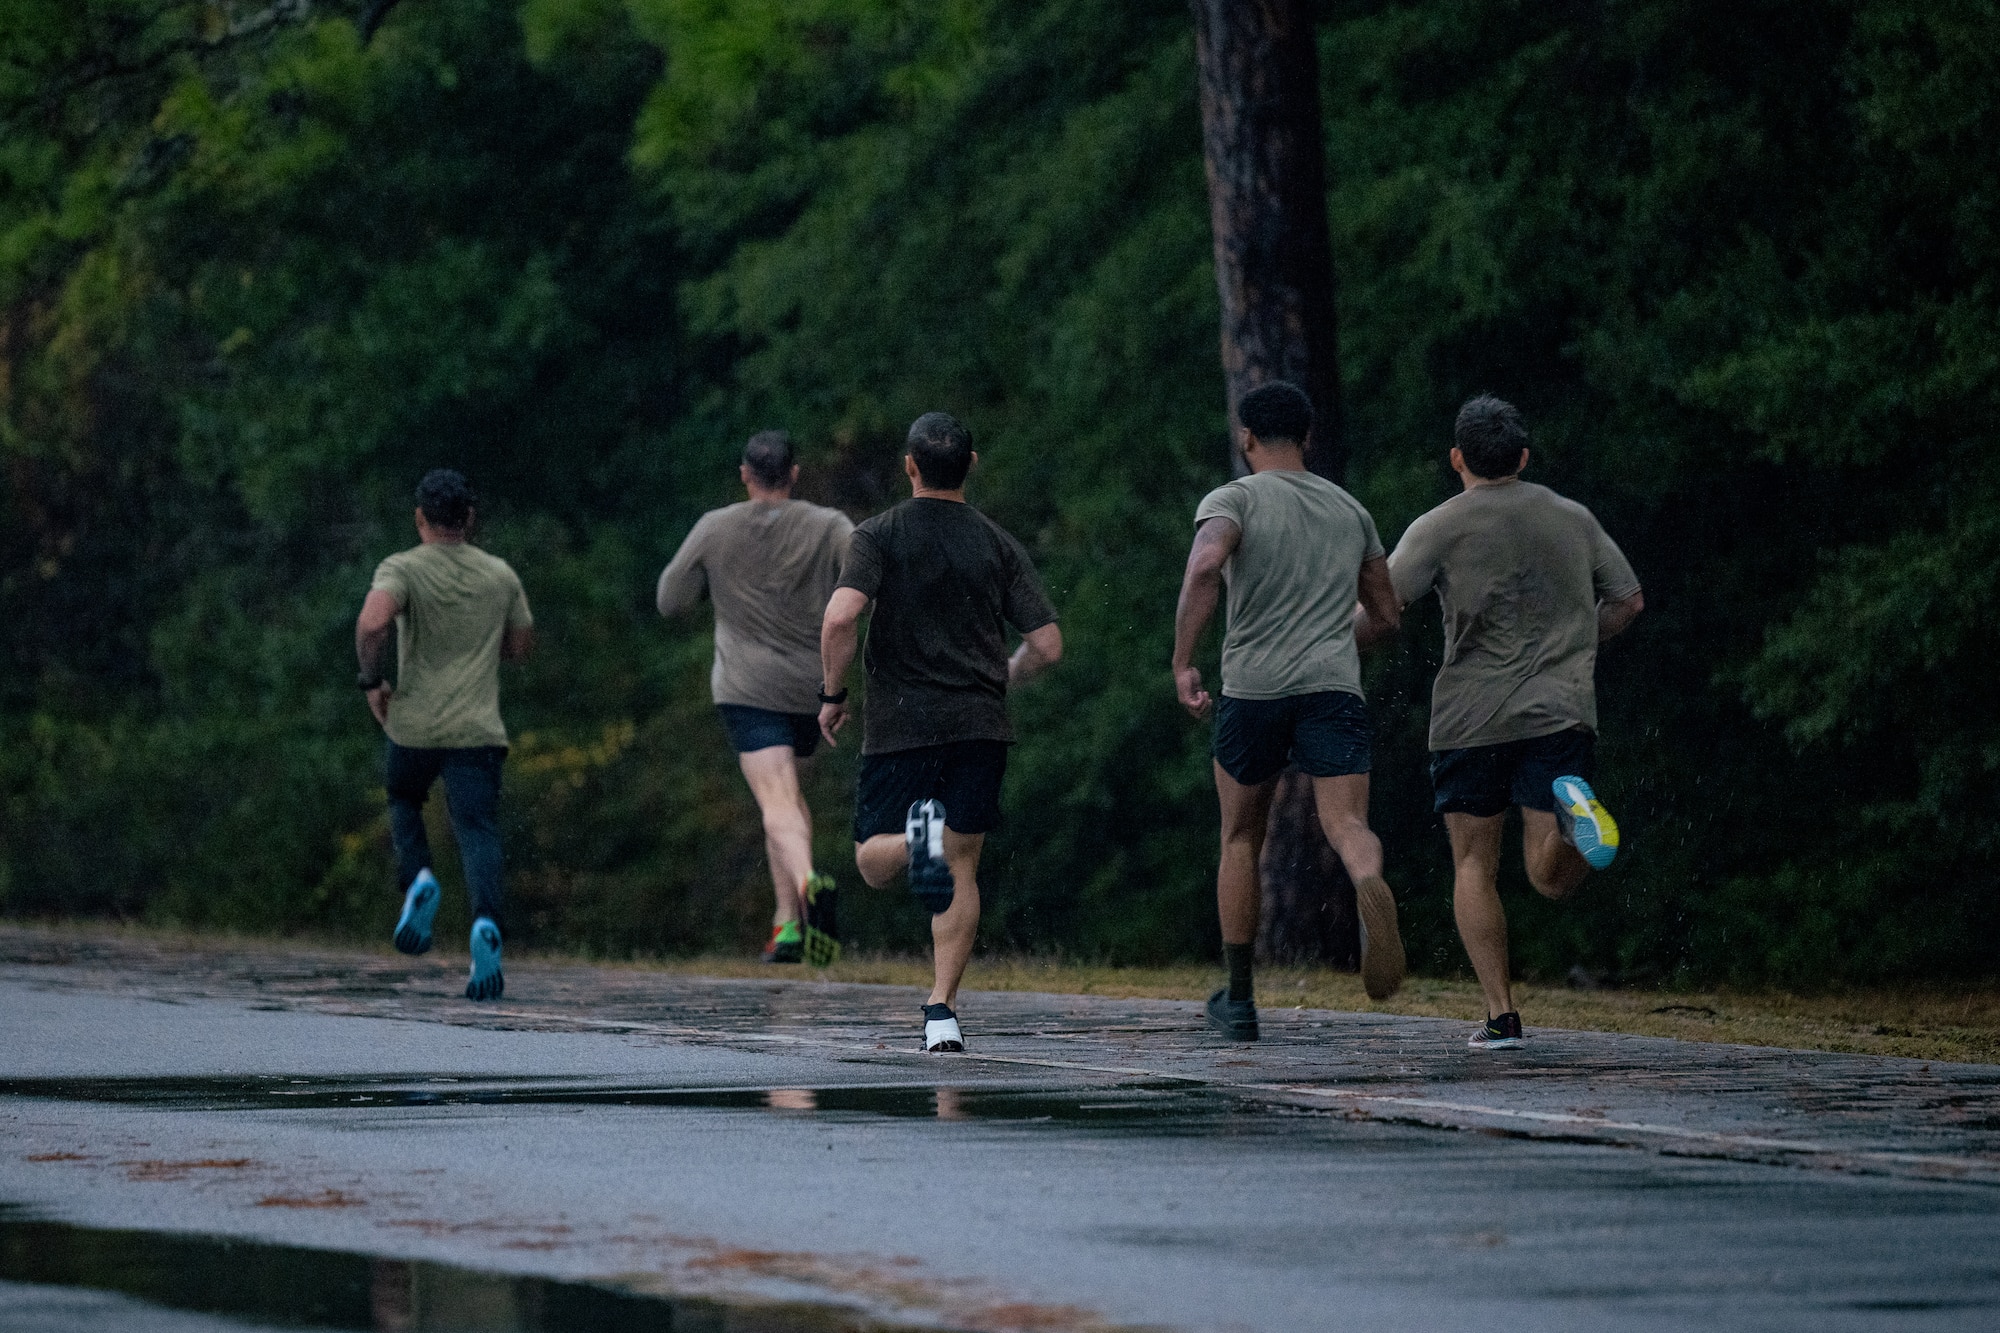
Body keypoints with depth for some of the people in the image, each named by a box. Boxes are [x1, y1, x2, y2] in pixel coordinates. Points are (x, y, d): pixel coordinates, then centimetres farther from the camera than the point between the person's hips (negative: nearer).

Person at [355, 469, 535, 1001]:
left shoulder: (402, 569, -4)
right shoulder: (501, 576, 7)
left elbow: (372, 622, -23)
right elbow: (521, 647, 18)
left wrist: (372, 680, -9)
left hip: (414, 725, -1)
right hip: (478, 731, 1)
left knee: (404, 802, 27)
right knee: (478, 832, -5)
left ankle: (418, 879, 0)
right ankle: (486, 919, -32)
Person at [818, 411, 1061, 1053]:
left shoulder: (880, 536, -2)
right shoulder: (999, 545, 5)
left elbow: (840, 619, -17)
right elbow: (1046, 646, 2)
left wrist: (833, 695, -2)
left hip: (899, 725, -2)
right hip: (979, 723, 2)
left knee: (873, 860, 10)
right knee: (961, 868, 6)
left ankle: (918, 837, -26)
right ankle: (942, 1012, -4)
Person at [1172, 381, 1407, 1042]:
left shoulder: (1233, 499, 3)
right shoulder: (1350, 510, 18)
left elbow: (1204, 567, -19)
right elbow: (1386, 616, 23)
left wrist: (1182, 664, -15)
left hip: (1253, 689, -2)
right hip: (1335, 684, 2)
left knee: (1241, 840, 15)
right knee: (1348, 825, -11)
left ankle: (1238, 999, 20)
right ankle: (1370, 886, -49)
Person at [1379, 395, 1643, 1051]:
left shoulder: (1440, 528, -1)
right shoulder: (1573, 519, 10)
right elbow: (1628, 600, 18)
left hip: (1471, 720, -2)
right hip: (1561, 713, 2)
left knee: (1474, 867, 9)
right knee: (1552, 877, -1)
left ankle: (1501, 1014, 0)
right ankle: (1572, 813, -35)